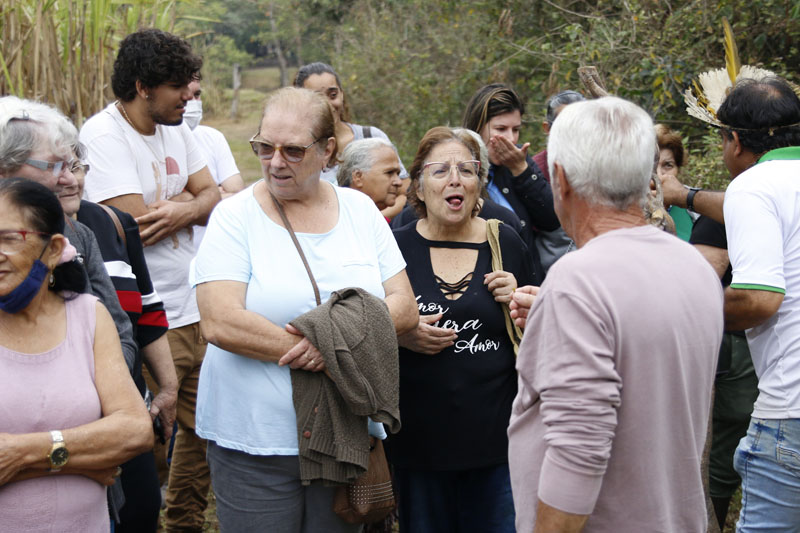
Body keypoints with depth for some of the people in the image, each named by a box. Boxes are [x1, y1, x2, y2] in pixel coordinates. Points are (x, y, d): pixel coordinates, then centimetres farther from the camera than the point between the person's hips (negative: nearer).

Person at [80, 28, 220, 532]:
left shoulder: (175, 127, 10)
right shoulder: (103, 135, -15)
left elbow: (213, 196, 8)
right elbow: (136, 223, -21)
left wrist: (183, 210, -15)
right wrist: (186, 200, -4)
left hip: (197, 311, 8)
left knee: (203, 431, 16)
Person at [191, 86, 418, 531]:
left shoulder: (360, 210, 6)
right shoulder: (236, 216, -4)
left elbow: (404, 309, 2)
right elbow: (221, 324, -16)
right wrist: (326, 357, -16)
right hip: (253, 444, -3)